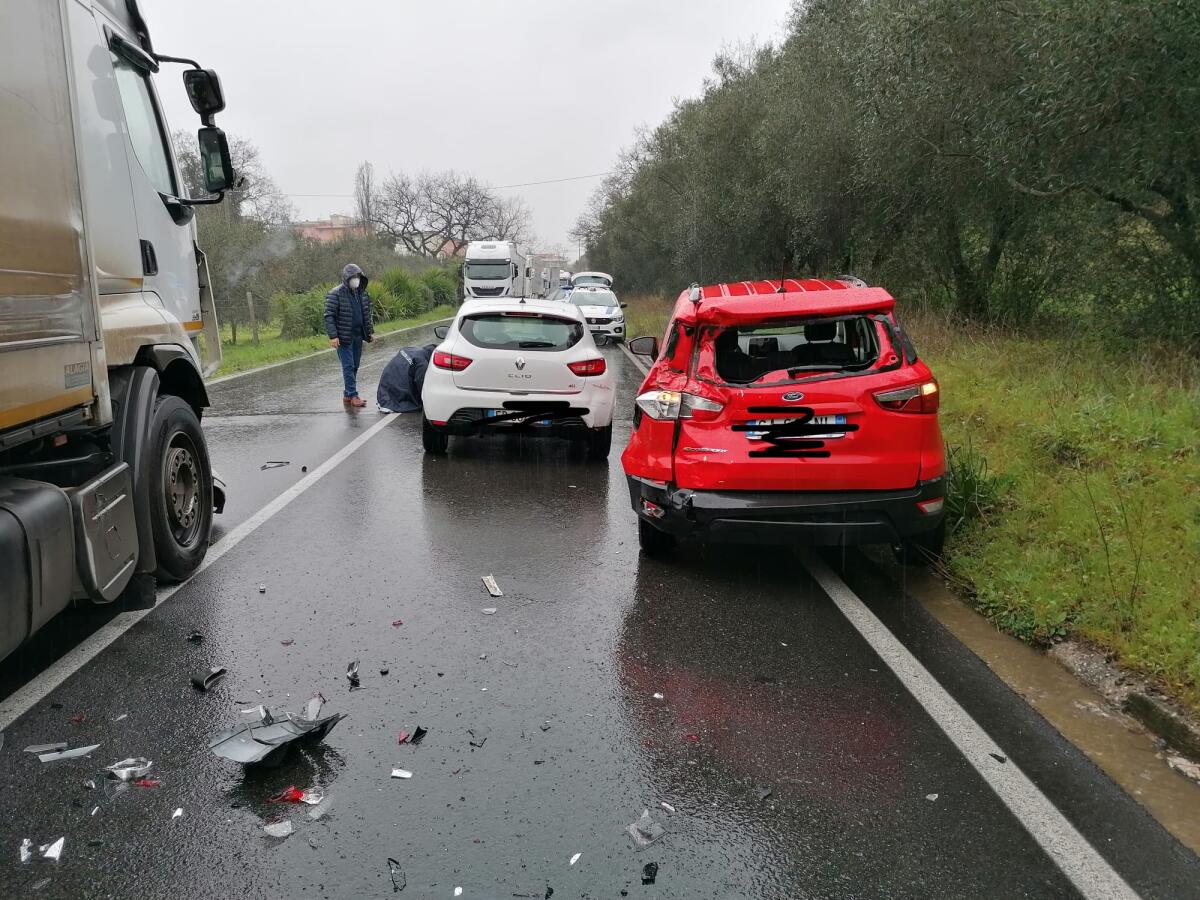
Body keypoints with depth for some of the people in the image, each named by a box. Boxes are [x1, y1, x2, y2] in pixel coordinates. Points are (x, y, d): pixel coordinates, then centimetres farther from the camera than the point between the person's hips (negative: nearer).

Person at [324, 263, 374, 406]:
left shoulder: (362, 293, 11)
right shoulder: (335, 294, -10)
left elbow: (367, 314, 22)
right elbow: (329, 316, -12)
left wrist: (370, 331, 16)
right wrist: (333, 336, -19)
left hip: (358, 336, 7)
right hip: (344, 337, -7)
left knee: (355, 366, 9)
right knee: (348, 366, -7)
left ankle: (347, 395, 18)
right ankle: (353, 395, -4)